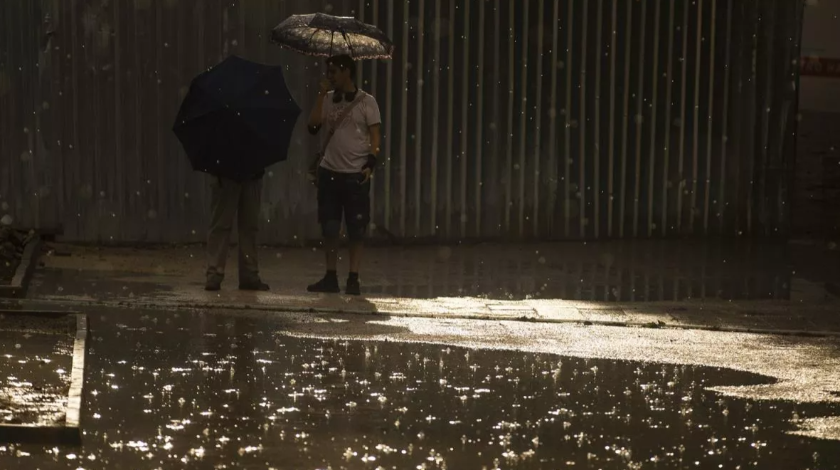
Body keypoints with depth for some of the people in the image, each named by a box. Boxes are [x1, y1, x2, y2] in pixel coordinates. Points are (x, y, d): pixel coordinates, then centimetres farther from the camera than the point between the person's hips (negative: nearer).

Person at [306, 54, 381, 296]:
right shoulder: (328, 99, 9)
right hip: (329, 173, 4)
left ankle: (354, 280, 4)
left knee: (356, 230, -1)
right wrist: (322, 95, -4)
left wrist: (371, 164, -15)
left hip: (356, 175, -4)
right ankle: (331, 278, 14)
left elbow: (375, 136, -3)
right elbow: (313, 126, -2)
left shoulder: (366, 101, -2)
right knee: (329, 228, 6)